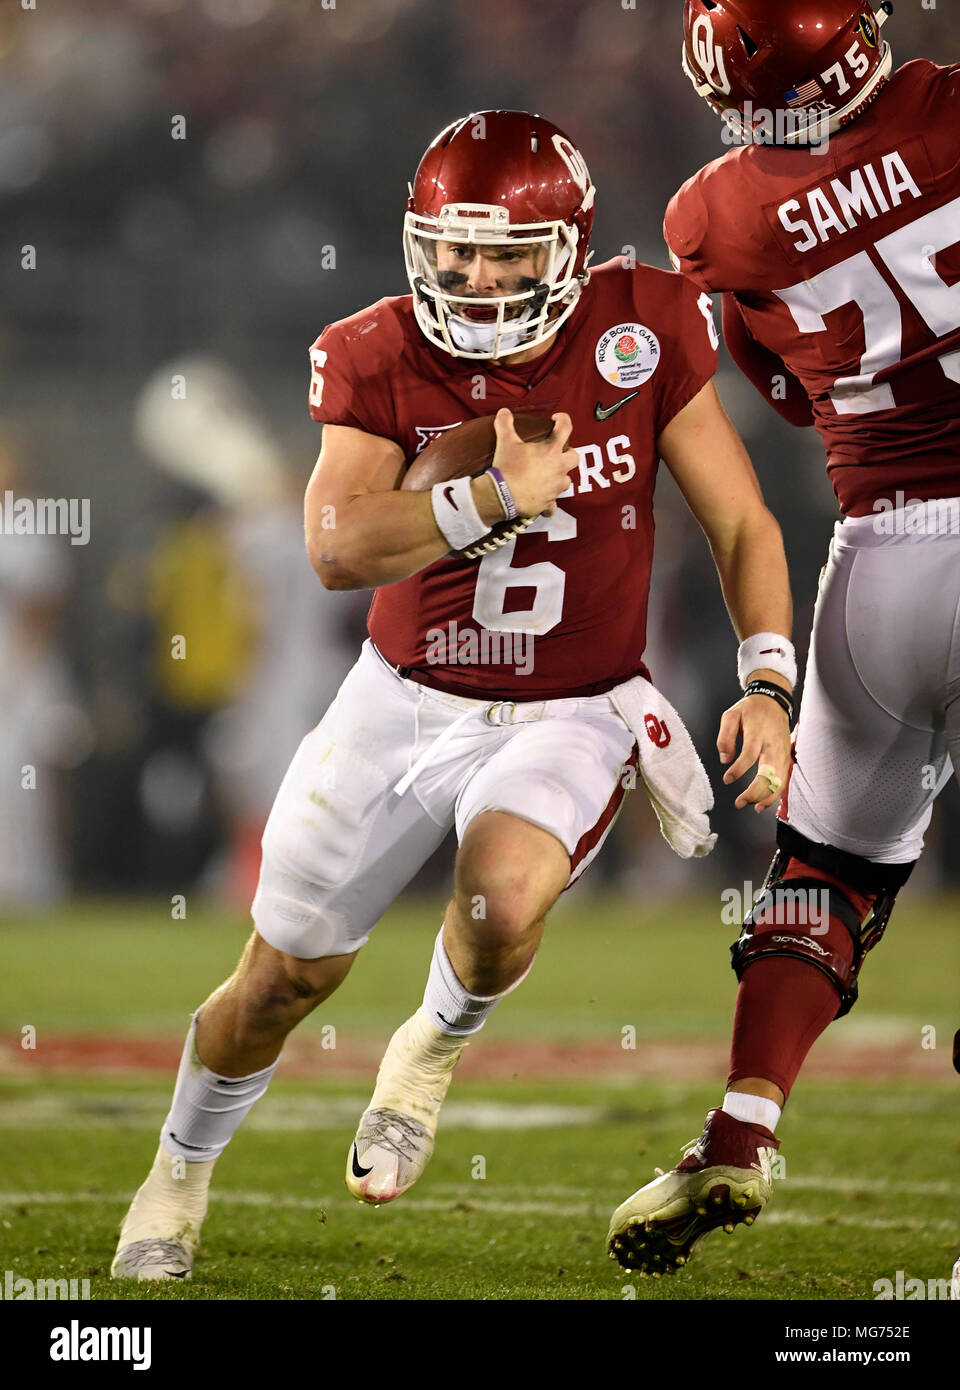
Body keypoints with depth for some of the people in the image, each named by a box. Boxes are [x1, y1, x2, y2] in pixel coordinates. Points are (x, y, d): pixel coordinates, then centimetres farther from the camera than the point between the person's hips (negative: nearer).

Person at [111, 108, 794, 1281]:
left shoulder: (640, 333, -11)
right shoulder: (381, 360, -12)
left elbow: (741, 525, -3)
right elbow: (337, 547, -27)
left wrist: (767, 683, -14)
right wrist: (498, 499, -36)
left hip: (570, 717, -1)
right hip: (406, 701, 1)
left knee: (504, 900, -31)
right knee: (285, 976, 9)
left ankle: (434, 1045, 4)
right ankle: (181, 1172, 38)